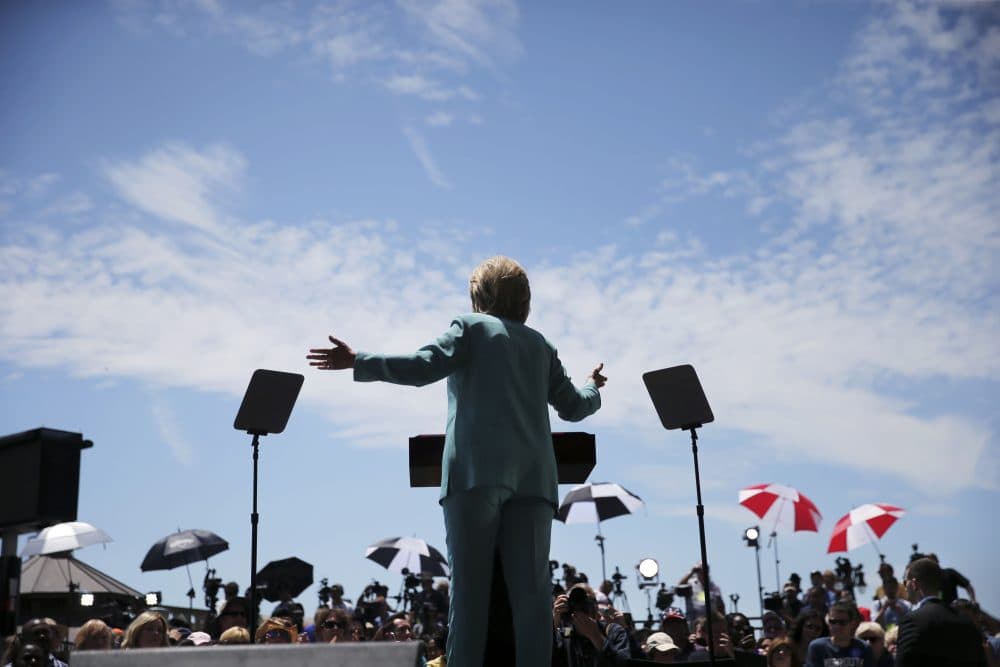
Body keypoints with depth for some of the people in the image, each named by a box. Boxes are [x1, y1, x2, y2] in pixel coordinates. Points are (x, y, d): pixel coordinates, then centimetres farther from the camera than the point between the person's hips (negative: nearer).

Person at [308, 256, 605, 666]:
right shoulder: (541, 345, 23)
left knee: (469, 588, -3)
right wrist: (593, 388, 47)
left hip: (477, 470, -4)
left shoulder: (470, 326, 9)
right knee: (531, 592, 0)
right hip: (532, 477, 4)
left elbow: (422, 367, -6)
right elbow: (573, 407, 25)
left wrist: (358, 362, 2)